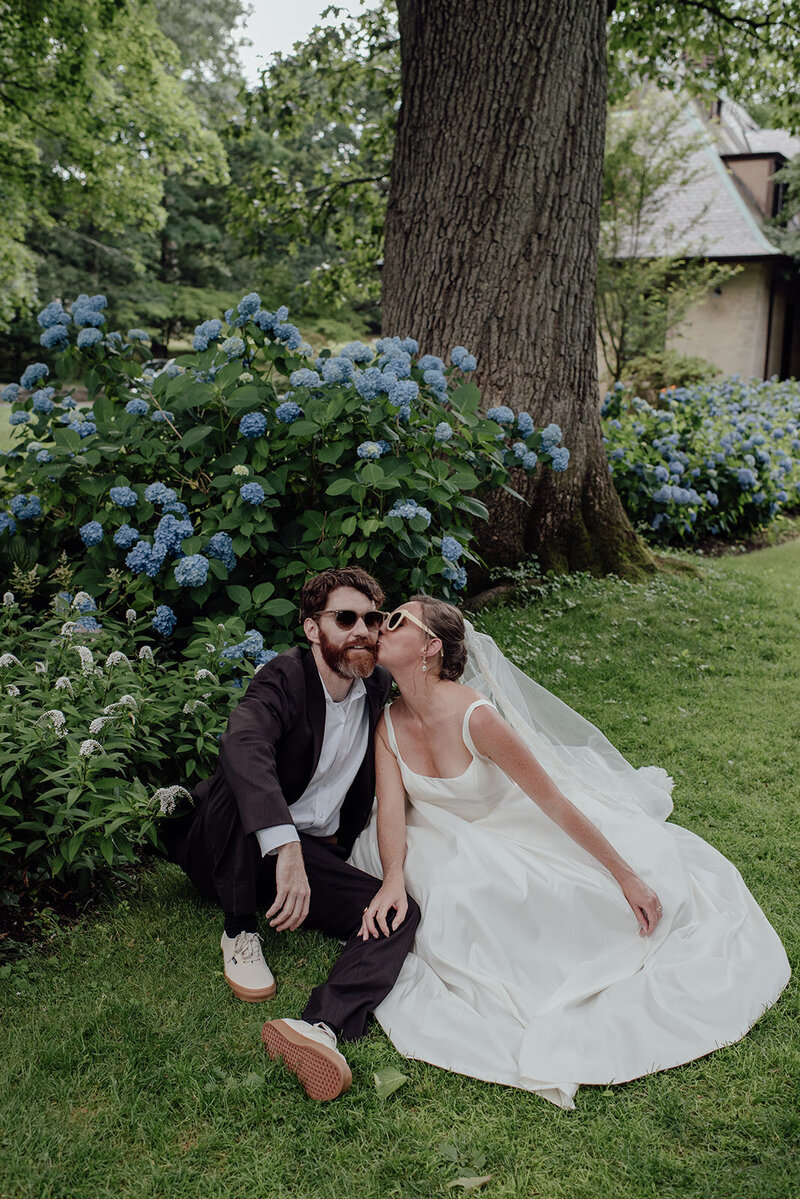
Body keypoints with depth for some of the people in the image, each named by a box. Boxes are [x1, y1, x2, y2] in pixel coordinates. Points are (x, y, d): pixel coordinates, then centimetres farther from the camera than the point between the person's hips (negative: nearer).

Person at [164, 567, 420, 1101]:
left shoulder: (378, 685, 2)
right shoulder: (285, 677, -18)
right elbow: (243, 745, -41)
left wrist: (346, 837, 14)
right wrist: (286, 848, -53)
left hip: (313, 852, 5)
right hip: (233, 849, -5)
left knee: (401, 913, -19)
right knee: (238, 780, -36)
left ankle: (322, 1026, -43)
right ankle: (241, 933, -17)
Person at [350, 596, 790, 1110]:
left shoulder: (475, 716, -31)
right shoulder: (389, 723, -13)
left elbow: (555, 802, -28)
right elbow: (392, 807, -17)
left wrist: (626, 876, -26)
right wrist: (394, 880, -37)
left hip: (521, 825, -4)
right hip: (456, 842, 4)